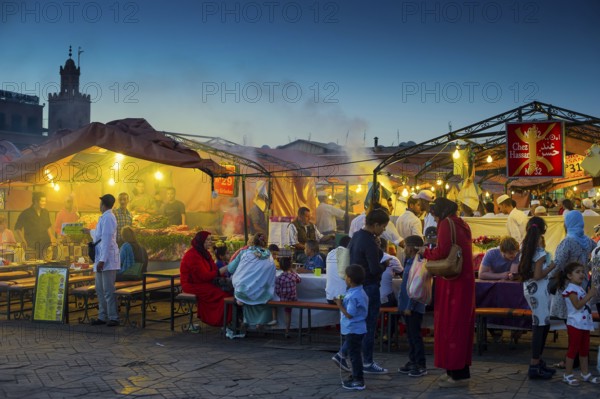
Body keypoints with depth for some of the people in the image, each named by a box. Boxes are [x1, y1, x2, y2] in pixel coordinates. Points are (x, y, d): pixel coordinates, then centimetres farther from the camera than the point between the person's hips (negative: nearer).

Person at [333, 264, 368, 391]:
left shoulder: (354, 296, -26)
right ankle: (355, 377, 31)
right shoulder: (360, 292, 6)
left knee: (354, 355, 0)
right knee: (354, 354, 20)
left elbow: (349, 314, -24)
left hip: (353, 330, -10)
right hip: (355, 329, 10)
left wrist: (340, 305, -13)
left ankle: (358, 381, 9)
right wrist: (342, 303, 6)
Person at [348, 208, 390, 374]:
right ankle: (368, 363, 11)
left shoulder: (356, 236, 7)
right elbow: (375, 269, -24)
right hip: (369, 287, -9)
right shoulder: (369, 242, -20)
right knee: (369, 325, 2)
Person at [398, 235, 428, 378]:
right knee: (410, 335, 15)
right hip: (407, 306, 10)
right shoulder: (409, 262, 13)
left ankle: (421, 366, 3)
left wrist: (410, 307, -21)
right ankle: (412, 362, 24)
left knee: (415, 336, -3)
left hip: (414, 308, -10)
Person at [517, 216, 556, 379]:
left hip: (530, 288, 9)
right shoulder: (539, 251, -17)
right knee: (540, 326, -4)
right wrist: (552, 266, -10)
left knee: (543, 325, 16)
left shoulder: (525, 246, 7)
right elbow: (538, 275, -20)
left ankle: (537, 361, 21)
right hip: (538, 289, -9)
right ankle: (534, 367, -2)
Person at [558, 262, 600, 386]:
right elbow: (577, 305, -25)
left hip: (585, 324, 9)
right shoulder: (571, 289, -14)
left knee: (584, 349, 14)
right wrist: (589, 295, -26)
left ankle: (585, 373, 23)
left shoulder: (581, 289, 16)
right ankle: (568, 375, 4)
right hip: (575, 324, -9)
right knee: (573, 349, -4)